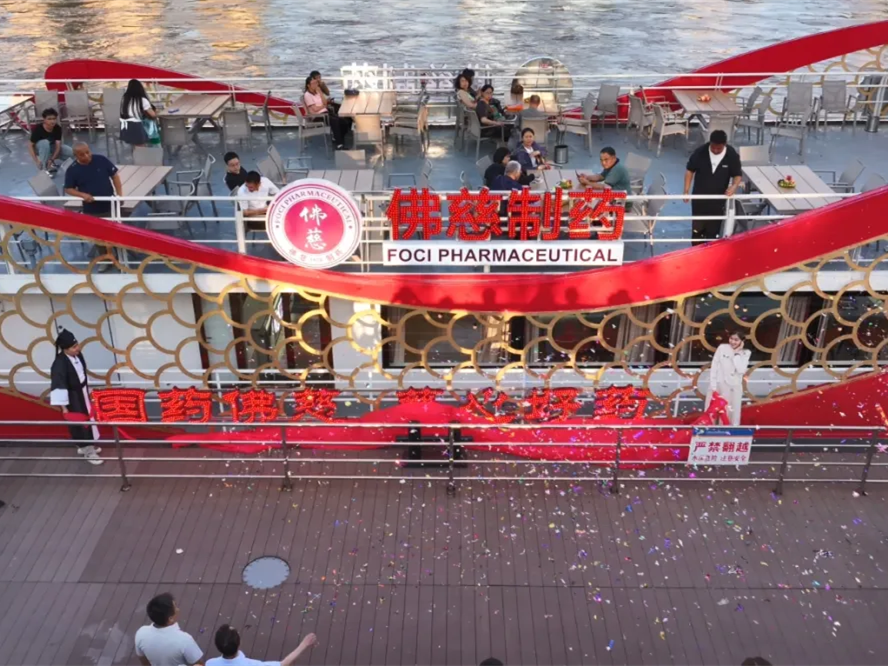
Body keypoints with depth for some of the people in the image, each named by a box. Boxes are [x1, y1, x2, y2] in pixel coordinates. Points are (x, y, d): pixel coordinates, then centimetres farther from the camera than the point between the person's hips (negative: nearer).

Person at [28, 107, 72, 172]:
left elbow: (58, 145, -24)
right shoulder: (38, 129, -28)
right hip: (39, 148, -3)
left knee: (72, 152, -19)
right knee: (45, 142, -39)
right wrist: (36, 161, -34)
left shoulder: (58, 128, -20)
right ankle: (44, 169, -26)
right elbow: (30, 145, -23)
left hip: (52, 147, 3)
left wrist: (52, 159, -38)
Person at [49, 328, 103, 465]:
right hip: (71, 397, -8)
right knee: (79, 423, 6)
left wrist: (87, 390, 20)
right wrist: (63, 406, -27)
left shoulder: (77, 355, -5)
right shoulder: (60, 363, -29)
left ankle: (85, 446, 43)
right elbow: (58, 385, -27)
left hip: (82, 393, 8)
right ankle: (88, 451, 21)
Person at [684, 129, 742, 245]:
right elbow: (690, 170, -3)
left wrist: (733, 186, -26)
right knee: (697, 227, 7)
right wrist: (686, 190, -6)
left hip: (718, 199, 0)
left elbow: (737, 175, -4)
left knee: (713, 229, 12)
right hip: (699, 197, 0)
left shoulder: (732, 155, -15)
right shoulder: (700, 152, -16)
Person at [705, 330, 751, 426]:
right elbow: (714, 367, -3)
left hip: (733, 388, 0)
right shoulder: (722, 348, -3)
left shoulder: (745, 353, -1)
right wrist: (713, 386, -8)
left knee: (732, 415, 6)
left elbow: (741, 370, -16)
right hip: (718, 385, 0)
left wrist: (737, 354, -15)